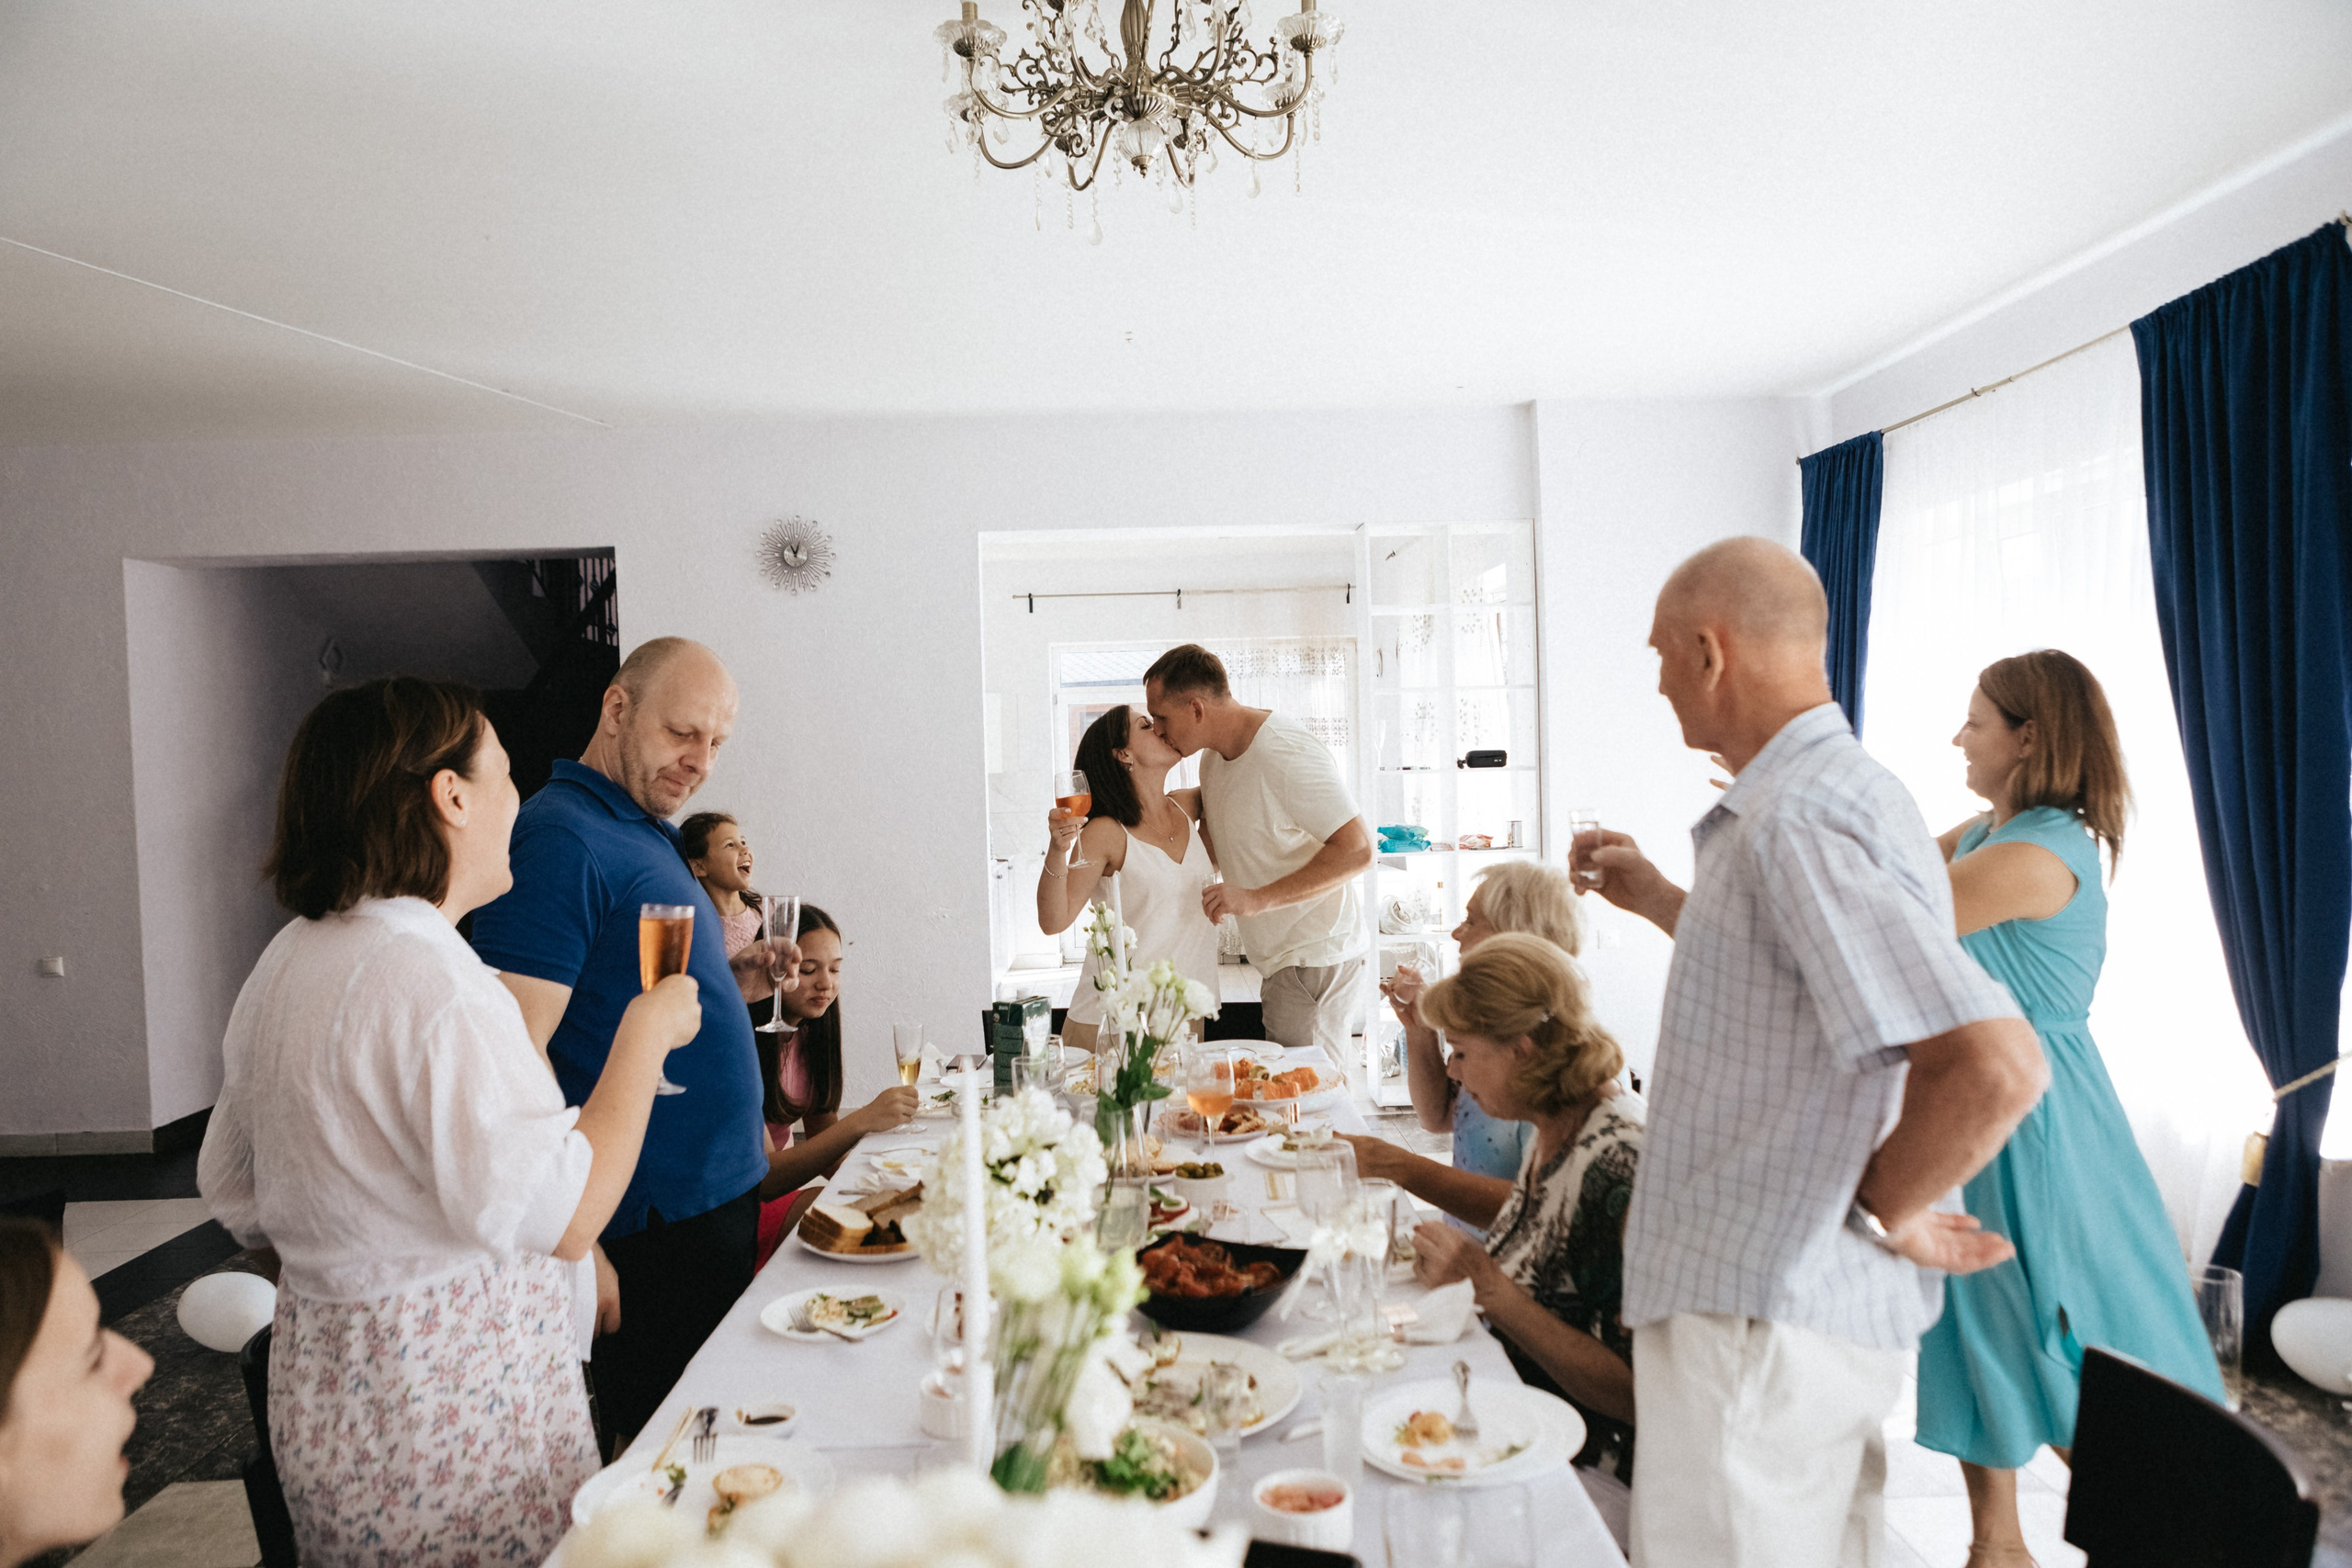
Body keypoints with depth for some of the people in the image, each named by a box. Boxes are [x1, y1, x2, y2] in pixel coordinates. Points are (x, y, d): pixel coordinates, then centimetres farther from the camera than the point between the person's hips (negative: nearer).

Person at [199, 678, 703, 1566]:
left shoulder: (286, 962, 5)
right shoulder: (430, 978, -26)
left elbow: (234, 1197, 13)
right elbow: (561, 1217, -28)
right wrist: (646, 1031, -18)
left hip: (321, 1387, 10)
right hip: (454, 1417, -10)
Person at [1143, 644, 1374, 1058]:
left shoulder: (1285, 753, -20)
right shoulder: (1214, 756, 9)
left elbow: (1357, 850, -25)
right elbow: (1208, 851, 22)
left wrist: (1257, 899, -27)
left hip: (1314, 957, -9)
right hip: (1279, 960, 9)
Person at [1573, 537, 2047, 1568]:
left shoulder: (1797, 822, -24)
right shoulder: (1845, 792, 11)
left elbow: (1994, 1064, -33)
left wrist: (1880, 1211, -19)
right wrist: (1659, 901, 20)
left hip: (1758, 1318, -10)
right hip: (1816, 1303, 10)